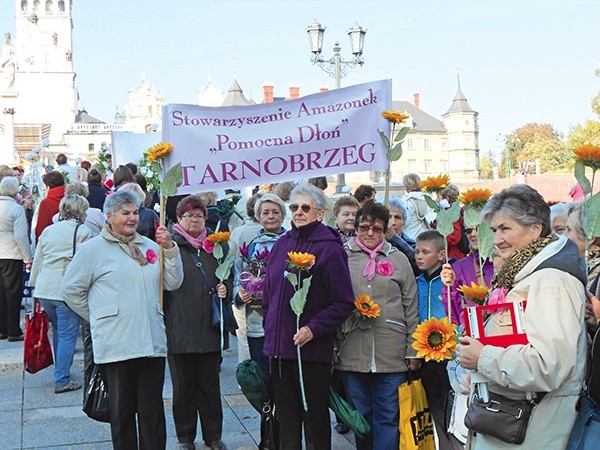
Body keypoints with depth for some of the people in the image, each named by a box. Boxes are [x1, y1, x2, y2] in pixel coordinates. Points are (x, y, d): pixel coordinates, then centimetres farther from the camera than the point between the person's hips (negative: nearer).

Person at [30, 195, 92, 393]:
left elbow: (37, 261, 16)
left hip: (44, 289, 6)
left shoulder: (47, 230, 13)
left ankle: (61, 373, 31)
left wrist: (34, 284, 22)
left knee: (58, 330, 22)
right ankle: (62, 380, 0)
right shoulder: (84, 232, -5)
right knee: (68, 334, 0)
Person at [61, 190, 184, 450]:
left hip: (152, 342, 4)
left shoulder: (150, 246, 12)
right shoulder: (93, 249, 0)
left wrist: (169, 249, -3)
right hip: (116, 346, -4)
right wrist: (99, 317, 3)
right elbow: (70, 290, 3)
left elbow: (173, 283, 8)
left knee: (152, 410, 10)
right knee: (122, 411, 7)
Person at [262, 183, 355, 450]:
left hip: (313, 349, -5)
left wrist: (313, 329, -19)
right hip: (279, 347, 6)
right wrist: (269, 329, 12)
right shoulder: (282, 245, 9)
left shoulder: (330, 248, -8)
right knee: (285, 417, 14)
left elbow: (343, 302, -12)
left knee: (315, 417, 7)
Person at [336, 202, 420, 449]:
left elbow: (411, 308, 7)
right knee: (361, 415, 12)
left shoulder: (398, 259, 7)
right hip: (351, 353, 0)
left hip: (392, 354, 0)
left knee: (388, 418, 4)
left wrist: (413, 350, 4)